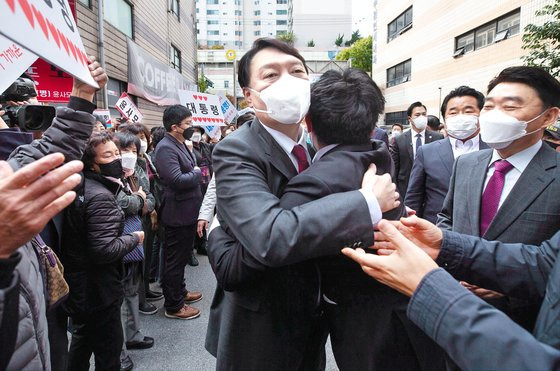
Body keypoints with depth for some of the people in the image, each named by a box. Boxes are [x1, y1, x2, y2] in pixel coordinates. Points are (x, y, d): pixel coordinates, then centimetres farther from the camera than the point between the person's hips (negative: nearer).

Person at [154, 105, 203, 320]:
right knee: (175, 259, 4)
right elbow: (177, 180, -28)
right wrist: (197, 173, -13)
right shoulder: (165, 148, -19)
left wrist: (195, 172, 1)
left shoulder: (181, 144, 12)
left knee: (182, 256, 23)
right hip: (178, 214, -10)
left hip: (188, 211, 10)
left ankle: (179, 292, 40)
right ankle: (173, 306, 18)